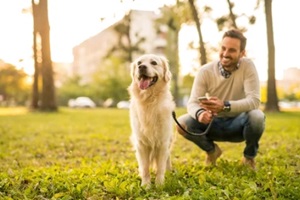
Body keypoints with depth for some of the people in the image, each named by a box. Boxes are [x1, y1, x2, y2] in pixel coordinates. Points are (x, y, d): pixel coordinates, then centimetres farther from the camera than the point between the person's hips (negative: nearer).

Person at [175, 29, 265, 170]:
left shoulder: (247, 66, -17)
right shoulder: (205, 71, -13)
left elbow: (254, 100, -26)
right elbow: (193, 102, -16)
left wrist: (225, 106, -44)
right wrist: (199, 113, -43)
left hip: (238, 124, -1)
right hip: (213, 123, 2)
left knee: (257, 116, -34)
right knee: (182, 123, -23)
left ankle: (249, 156, 0)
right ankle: (211, 150, 9)